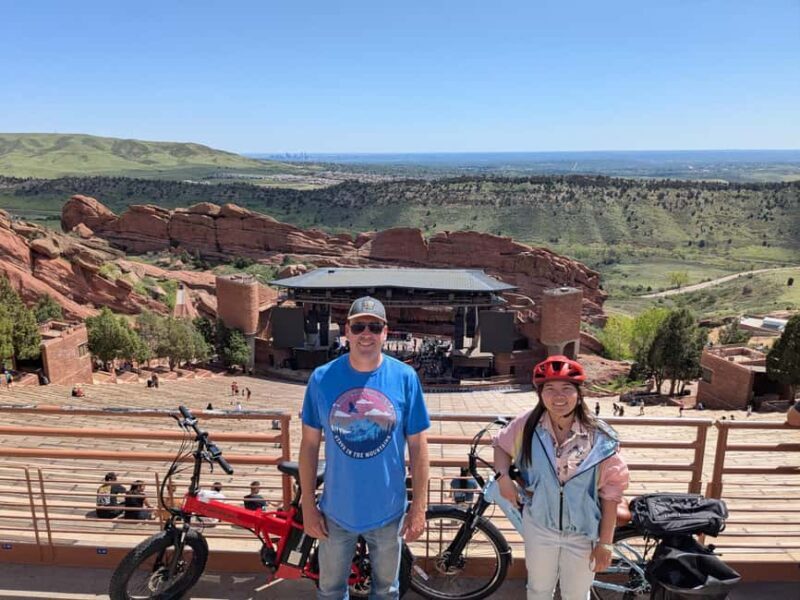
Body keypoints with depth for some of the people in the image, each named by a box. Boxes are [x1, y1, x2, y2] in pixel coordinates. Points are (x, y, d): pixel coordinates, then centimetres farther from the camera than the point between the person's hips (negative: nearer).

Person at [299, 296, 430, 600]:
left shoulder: (405, 378, -12)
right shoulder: (321, 378, -11)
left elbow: (418, 446, -5)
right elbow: (309, 444, -3)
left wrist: (419, 507, -4)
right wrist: (308, 505, -3)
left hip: (388, 511, 0)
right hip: (336, 511, 0)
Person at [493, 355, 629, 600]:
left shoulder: (599, 437, -21)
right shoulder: (527, 425, -17)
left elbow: (611, 493, -13)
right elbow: (502, 445, 2)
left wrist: (605, 542, -9)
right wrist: (503, 476, -15)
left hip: (583, 533, -1)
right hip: (539, 527, 1)